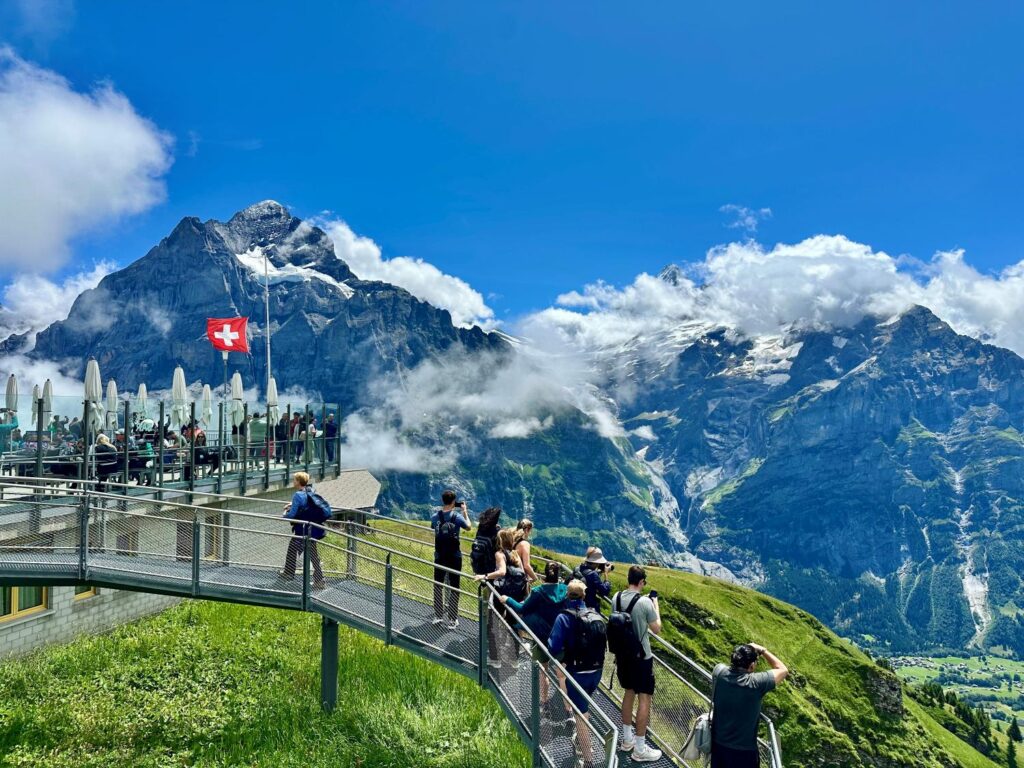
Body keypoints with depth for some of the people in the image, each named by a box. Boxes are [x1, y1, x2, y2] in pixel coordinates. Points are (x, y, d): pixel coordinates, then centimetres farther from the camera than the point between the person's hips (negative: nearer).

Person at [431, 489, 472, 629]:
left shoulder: (435, 517, -8)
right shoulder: (457, 516, -15)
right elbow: (468, 527, 3)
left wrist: (443, 508, 13)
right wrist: (465, 511, 12)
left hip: (439, 557, 2)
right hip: (454, 558, -2)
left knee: (438, 586, 17)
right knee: (454, 588, 7)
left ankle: (438, 616, 24)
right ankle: (452, 620, 10)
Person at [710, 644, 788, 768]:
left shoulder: (719, 672, -16)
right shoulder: (756, 683, -27)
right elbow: (783, 670, -9)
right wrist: (762, 650, -3)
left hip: (718, 743, 4)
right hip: (743, 749, -4)